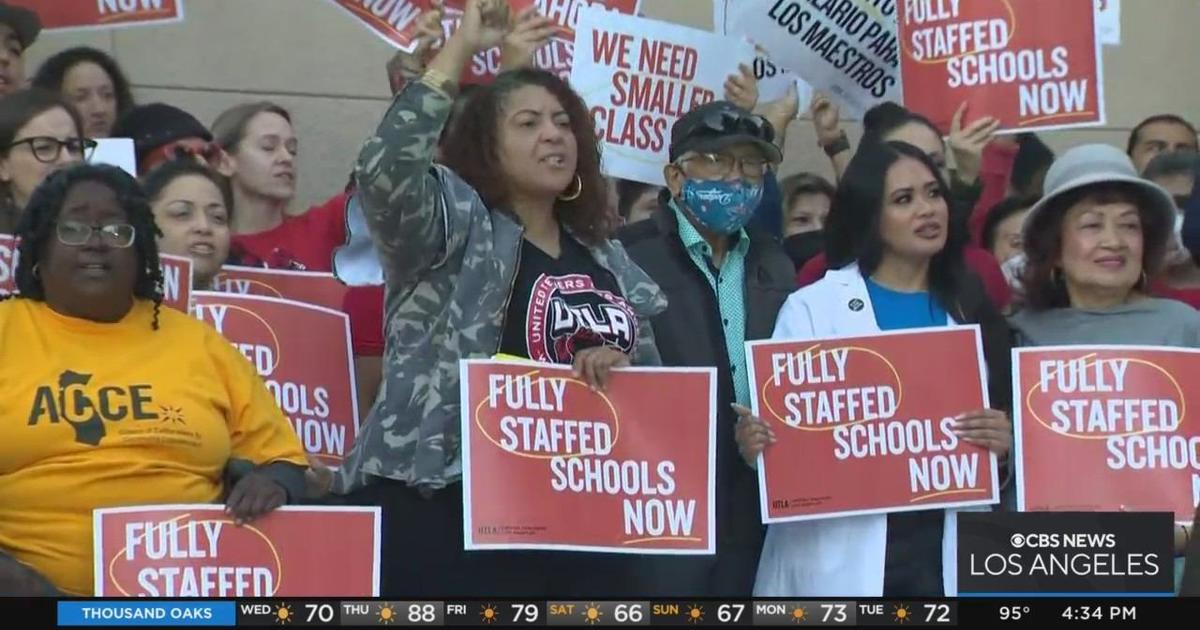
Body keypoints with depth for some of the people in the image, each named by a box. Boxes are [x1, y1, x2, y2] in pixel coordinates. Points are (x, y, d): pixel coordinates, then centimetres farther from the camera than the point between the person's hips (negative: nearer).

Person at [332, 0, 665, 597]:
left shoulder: (607, 261, 19)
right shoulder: (454, 226, 1)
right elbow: (384, 170, -20)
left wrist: (621, 371, -2)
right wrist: (460, 49, -16)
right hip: (447, 512, -6)